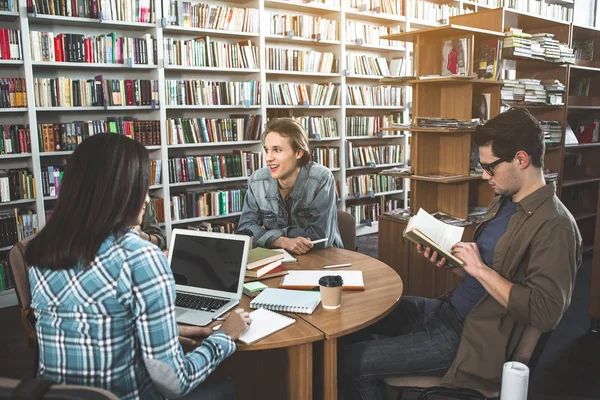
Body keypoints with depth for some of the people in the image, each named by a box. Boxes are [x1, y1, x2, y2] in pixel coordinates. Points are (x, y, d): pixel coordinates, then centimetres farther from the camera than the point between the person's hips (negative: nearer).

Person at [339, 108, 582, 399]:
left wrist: (480, 269, -25)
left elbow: (545, 313, -27)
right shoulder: (504, 202, 9)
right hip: (449, 310, 9)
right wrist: (450, 262, -3)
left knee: (350, 364, -10)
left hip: (471, 337, -9)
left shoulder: (554, 227, -19)